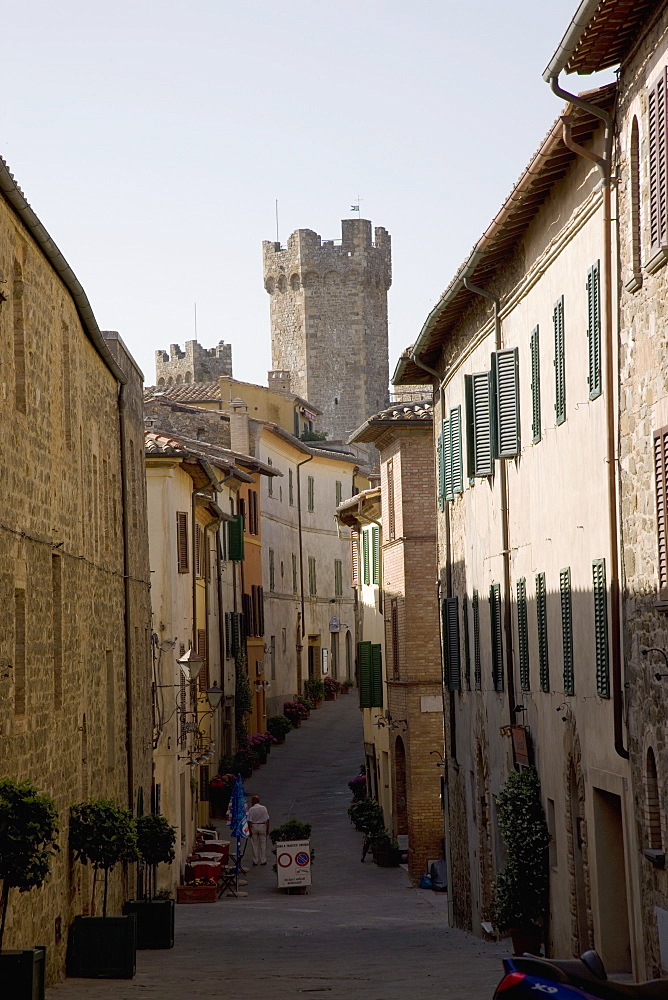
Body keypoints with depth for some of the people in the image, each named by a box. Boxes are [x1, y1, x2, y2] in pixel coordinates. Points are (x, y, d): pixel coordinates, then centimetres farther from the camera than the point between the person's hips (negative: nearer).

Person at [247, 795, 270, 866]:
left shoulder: (251, 809, -9)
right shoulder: (264, 808, -3)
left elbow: (249, 821, -11)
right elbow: (267, 819, -2)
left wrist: (250, 830, -7)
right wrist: (267, 829, 6)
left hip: (254, 826, -1)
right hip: (262, 826, 1)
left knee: (254, 844, 7)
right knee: (263, 844, 9)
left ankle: (255, 861, 10)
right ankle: (263, 860, 11)